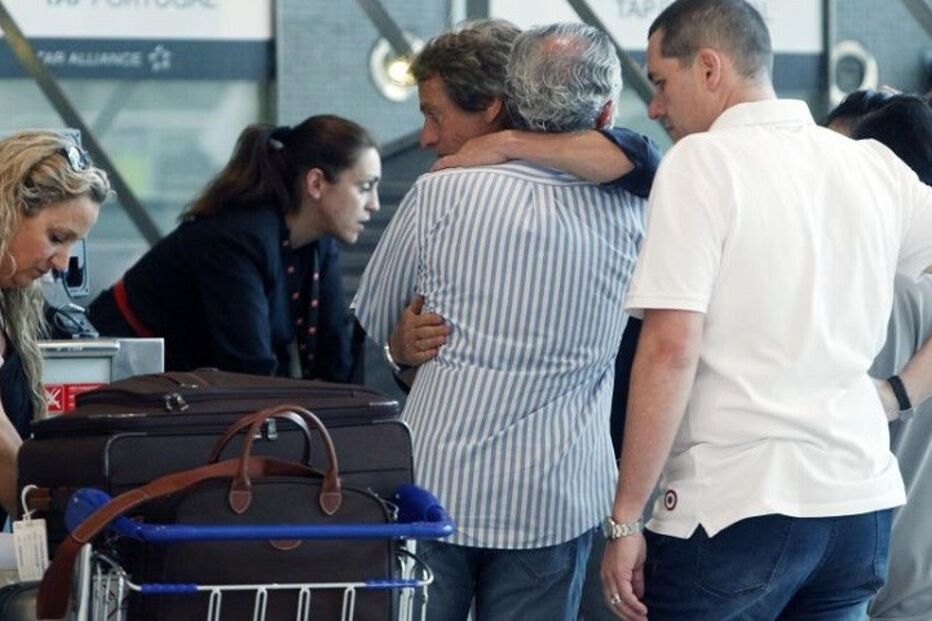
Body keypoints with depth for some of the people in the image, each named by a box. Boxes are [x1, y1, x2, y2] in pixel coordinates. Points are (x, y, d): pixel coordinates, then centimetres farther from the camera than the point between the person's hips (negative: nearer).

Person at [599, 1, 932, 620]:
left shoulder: (701, 160, -7)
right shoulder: (876, 166, 9)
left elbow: (670, 350, -14)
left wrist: (625, 519, -10)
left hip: (734, 506, -6)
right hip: (864, 501, 6)